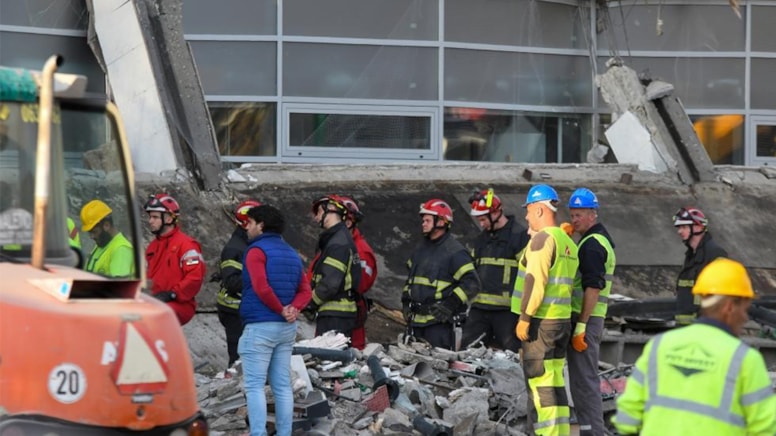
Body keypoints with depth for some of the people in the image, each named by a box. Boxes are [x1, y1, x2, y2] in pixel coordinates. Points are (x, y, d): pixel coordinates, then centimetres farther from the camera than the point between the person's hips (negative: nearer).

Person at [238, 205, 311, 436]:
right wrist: (293, 308, -6)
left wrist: (281, 310, -9)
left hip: (259, 327, -7)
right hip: (287, 328, 8)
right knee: (282, 385, 10)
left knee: (254, 385, -6)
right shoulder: (291, 254, 16)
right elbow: (305, 290, 9)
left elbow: (261, 288, -20)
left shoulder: (257, 251, -8)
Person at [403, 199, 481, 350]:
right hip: (416, 320, 8)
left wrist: (450, 304, -17)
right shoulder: (421, 248, 17)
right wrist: (406, 301, 18)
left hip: (440, 321, -8)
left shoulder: (454, 251, -7)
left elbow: (472, 284, -12)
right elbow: (410, 276, 31)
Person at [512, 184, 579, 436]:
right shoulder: (568, 242, 16)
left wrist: (525, 316, -17)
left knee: (541, 384, -7)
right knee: (555, 383, 12)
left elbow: (535, 280, -19)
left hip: (540, 321, -9)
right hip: (562, 320, 9)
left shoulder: (543, 238, -12)